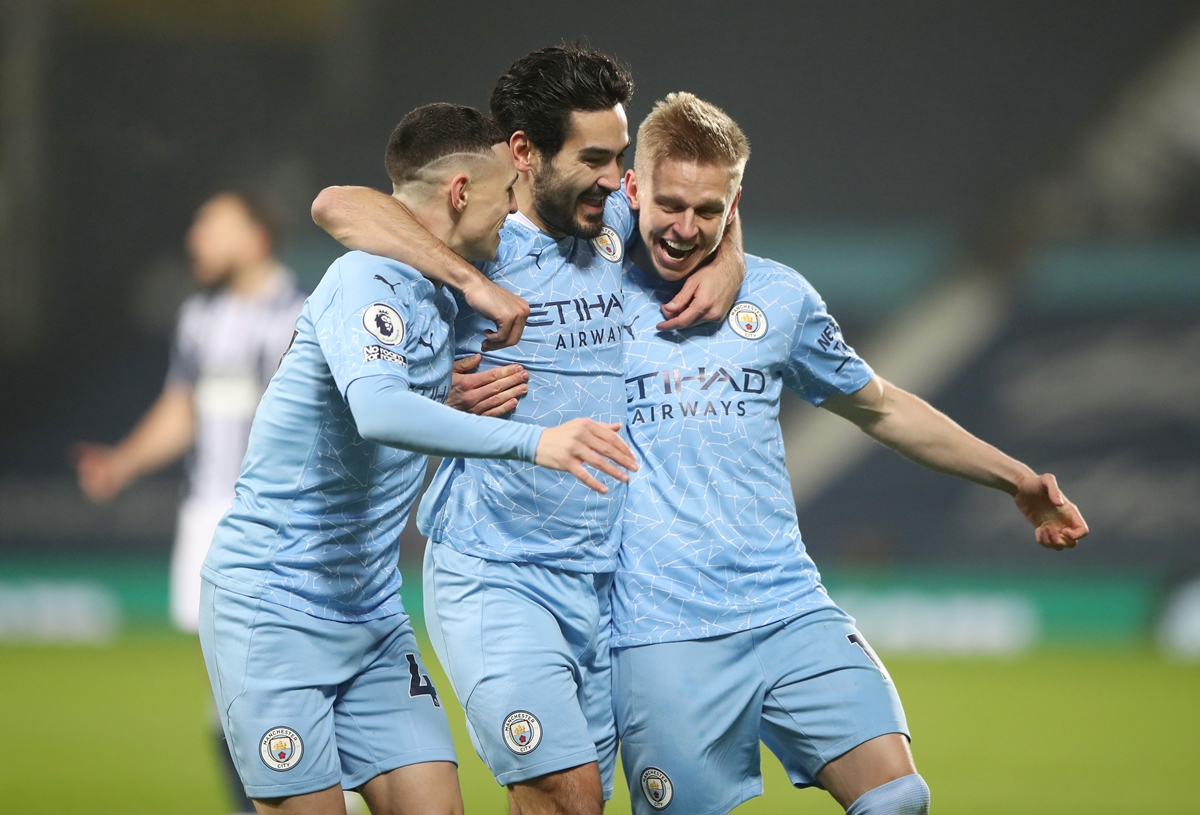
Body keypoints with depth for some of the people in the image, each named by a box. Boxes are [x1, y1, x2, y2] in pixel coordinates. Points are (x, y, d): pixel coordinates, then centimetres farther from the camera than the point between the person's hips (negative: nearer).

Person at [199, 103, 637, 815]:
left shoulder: (443, 293, 8)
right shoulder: (367, 281, -18)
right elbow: (378, 410, -36)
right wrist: (531, 441, -42)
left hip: (372, 614, 8)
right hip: (274, 609, -8)